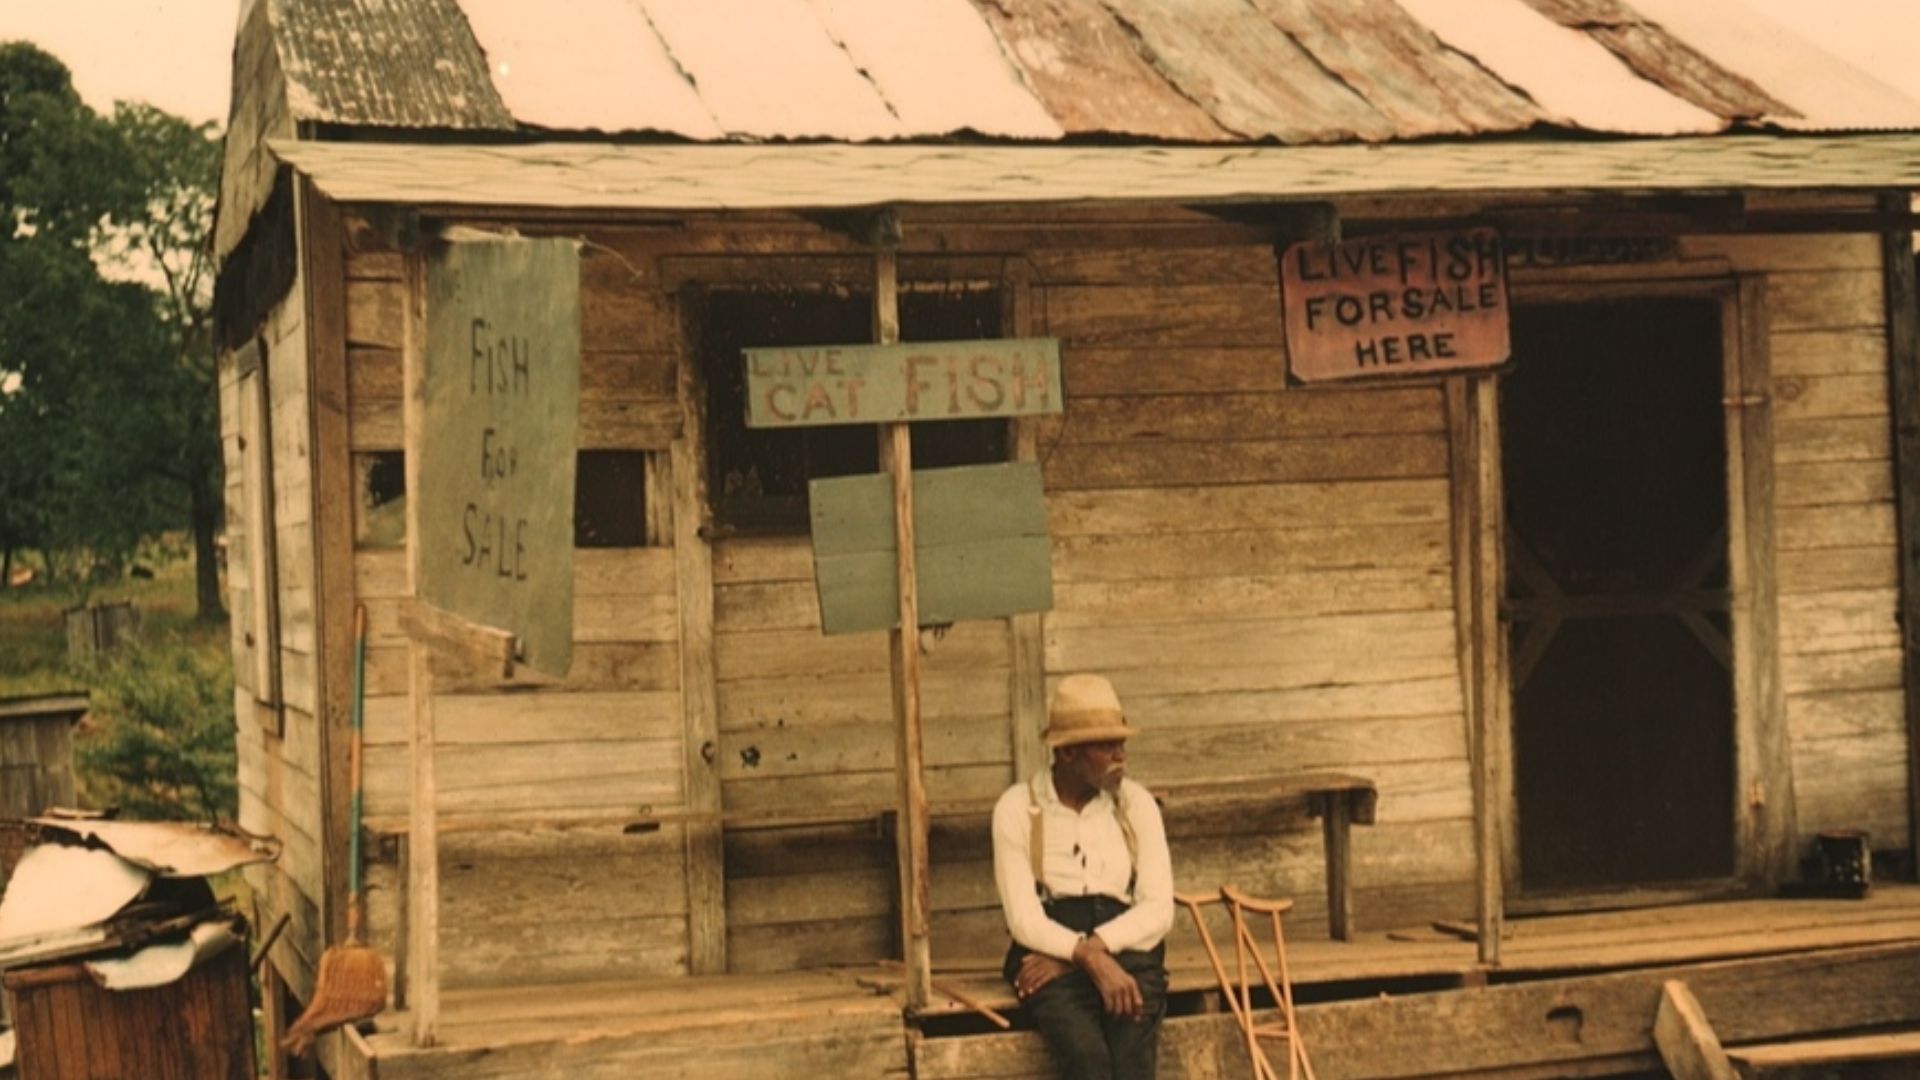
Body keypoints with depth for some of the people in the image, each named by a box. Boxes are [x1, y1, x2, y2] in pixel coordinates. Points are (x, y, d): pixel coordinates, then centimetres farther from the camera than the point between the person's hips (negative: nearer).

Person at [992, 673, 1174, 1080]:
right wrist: (1090, 959, -25)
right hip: (1048, 948, -2)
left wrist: (1091, 949, -14)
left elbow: (1159, 909, 0)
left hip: (1127, 949, 2)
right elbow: (1024, 918, -8)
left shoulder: (1136, 803, 7)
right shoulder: (1018, 808, -1)